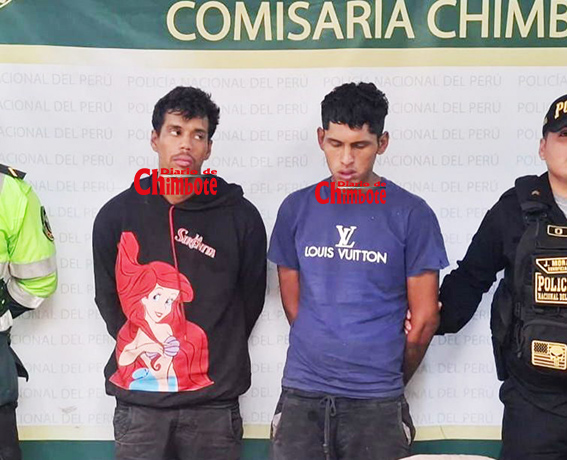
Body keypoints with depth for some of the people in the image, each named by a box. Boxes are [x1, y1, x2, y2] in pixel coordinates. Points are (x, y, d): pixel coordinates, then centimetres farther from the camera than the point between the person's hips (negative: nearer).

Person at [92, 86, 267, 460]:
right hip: (138, 400, 1)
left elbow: (251, 299, 7)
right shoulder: (116, 215, 2)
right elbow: (108, 299, 11)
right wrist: (141, 347, 8)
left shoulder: (241, 217, -1)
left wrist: (214, 356, 8)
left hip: (214, 401, -1)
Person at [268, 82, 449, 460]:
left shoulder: (411, 214, -4)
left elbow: (425, 317, 1)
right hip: (301, 393, 2)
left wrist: (391, 382, 10)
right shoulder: (296, 208, 3)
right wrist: (321, 360, 9)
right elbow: (293, 304, 9)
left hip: (377, 401, -2)